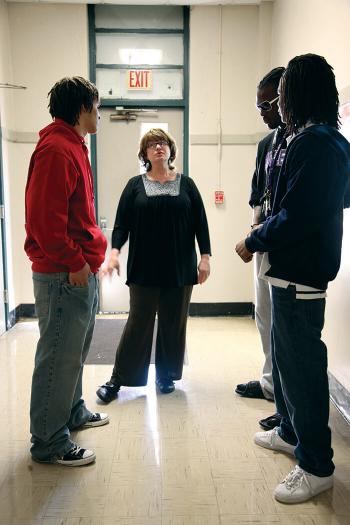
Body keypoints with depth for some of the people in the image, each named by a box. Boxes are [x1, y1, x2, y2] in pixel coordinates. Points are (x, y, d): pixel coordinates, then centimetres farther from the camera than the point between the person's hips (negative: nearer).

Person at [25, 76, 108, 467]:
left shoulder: (72, 147, 17)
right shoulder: (56, 149, -15)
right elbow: (44, 216, -23)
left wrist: (92, 248, 14)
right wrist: (74, 263, -18)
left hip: (80, 272, 10)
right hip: (64, 274, -10)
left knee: (74, 350, 21)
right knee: (59, 357, -1)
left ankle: (72, 412, 38)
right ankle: (49, 443, 12)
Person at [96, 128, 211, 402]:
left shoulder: (186, 184, 7)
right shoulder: (135, 185, 5)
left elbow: (200, 222, 5)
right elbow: (122, 222, 0)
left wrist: (205, 256, -1)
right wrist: (115, 251, -15)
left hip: (180, 267, 1)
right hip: (144, 268, -1)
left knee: (174, 323, 8)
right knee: (138, 323, 1)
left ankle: (166, 375, 24)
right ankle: (118, 379, 12)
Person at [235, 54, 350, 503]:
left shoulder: (313, 142, -18)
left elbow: (295, 217, -24)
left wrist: (252, 242, -11)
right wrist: (264, 234, 13)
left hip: (299, 275, -10)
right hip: (296, 269, 10)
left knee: (301, 365, -1)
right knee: (286, 355, 21)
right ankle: (291, 432, 39)